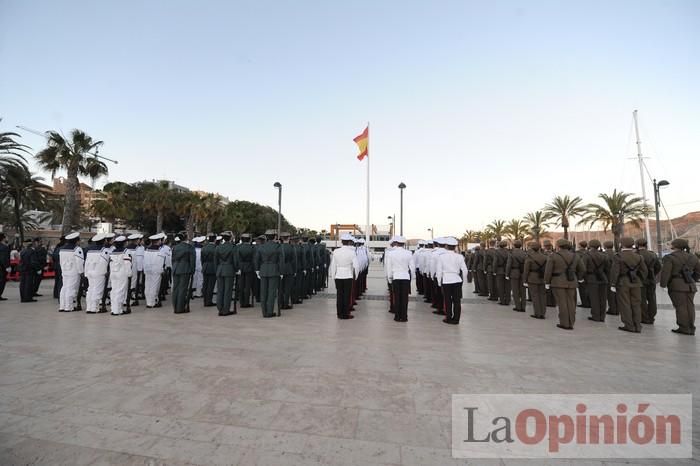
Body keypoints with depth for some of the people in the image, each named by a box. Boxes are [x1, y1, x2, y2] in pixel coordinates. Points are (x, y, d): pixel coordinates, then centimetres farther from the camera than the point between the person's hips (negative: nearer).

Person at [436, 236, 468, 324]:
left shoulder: (441, 256, -7)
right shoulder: (459, 256, -3)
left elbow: (439, 271, -5)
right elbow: (465, 270, 0)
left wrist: (439, 282, 5)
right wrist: (462, 279, 15)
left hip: (446, 281, -1)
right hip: (457, 280, 1)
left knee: (448, 301, 9)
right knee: (457, 301, 8)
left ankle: (448, 318, 16)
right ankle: (456, 319, 13)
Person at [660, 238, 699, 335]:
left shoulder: (669, 257, -10)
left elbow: (666, 272, -15)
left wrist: (663, 284, -9)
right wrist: (692, 281, 27)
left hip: (677, 285, -6)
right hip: (690, 285, 6)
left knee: (681, 306, -3)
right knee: (689, 306, 8)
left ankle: (684, 328, -1)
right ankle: (691, 328, 12)